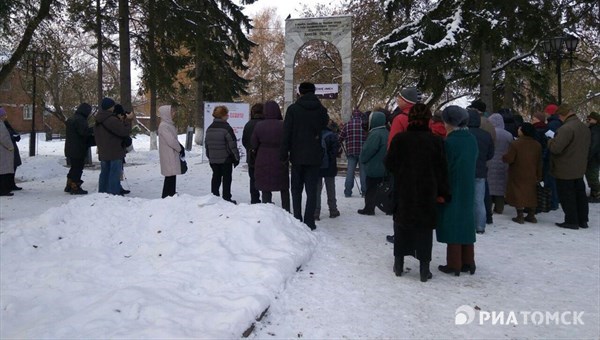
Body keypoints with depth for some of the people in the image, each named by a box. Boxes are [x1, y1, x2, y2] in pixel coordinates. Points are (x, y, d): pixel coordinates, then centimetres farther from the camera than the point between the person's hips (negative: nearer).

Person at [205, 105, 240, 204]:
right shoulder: (226, 128, -15)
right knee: (226, 178, 3)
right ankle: (226, 198, 6)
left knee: (216, 177, 14)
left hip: (213, 159, 6)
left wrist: (209, 157, 21)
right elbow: (232, 145, -15)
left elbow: (206, 144, 13)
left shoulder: (209, 129, 7)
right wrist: (236, 158, -6)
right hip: (225, 159, -6)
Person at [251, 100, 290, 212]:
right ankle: (286, 211, 18)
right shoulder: (283, 125, -12)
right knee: (284, 189, 15)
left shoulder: (259, 126, -6)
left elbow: (253, 144, -1)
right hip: (280, 162, -1)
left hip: (263, 162, 1)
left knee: (265, 190, 8)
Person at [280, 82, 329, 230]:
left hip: (297, 156, -1)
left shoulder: (293, 109, -5)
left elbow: (286, 133, -7)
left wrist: (284, 154, -3)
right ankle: (309, 222, 2)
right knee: (312, 190, 5)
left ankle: (297, 220, 9)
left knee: (296, 189, 11)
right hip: (314, 157, 1)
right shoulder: (321, 110, 2)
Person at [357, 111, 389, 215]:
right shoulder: (386, 133, 8)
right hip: (383, 167, 9)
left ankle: (369, 208, 7)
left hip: (373, 167, -9)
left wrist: (362, 160, -3)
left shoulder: (375, 134, -22)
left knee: (370, 189, 2)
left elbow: (367, 150, -22)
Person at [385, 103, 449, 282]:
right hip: (427, 194, 0)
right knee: (425, 228, 7)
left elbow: (389, 165, -3)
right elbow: (442, 170, -2)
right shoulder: (436, 141, -6)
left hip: (403, 193, 0)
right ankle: (424, 269, 10)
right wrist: (444, 192, 6)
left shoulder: (399, 139, -8)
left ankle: (398, 263, 20)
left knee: (402, 226, 13)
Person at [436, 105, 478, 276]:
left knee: (452, 225, 2)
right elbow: (473, 162, 10)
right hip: (468, 189, 6)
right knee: (466, 223, 14)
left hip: (452, 190, -6)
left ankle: (454, 264, 7)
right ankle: (468, 262, 22)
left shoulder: (450, 141, -16)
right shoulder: (472, 139, 3)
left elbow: (444, 167, -14)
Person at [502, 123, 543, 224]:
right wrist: (539, 176, 14)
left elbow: (509, 159, -19)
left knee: (518, 194, 2)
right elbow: (539, 163, 7)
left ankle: (520, 216, 2)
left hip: (517, 175, -5)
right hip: (531, 176, 5)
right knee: (531, 194, 14)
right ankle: (531, 216, 20)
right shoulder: (537, 145, 2)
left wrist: (503, 157, 4)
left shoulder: (515, 144, -17)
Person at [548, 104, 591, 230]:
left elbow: (555, 148, -26)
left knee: (567, 196, 2)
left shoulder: (566, 128, -23)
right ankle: (583, 220, 24)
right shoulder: (585, 128, 9)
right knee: (580, 194, 16)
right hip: (580, 169, 9)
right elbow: (586, 148, 19)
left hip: (565, 171, -9)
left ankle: (571, 221, 7)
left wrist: (550, 141, -7)